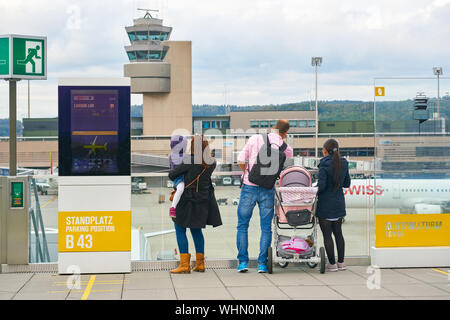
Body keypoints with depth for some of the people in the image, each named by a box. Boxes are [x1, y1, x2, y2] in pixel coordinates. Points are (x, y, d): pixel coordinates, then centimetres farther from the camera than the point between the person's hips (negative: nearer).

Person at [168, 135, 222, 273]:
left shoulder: (189, 162, -17)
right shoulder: (212, 163, 1)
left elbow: (172, 174, -8)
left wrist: (176, 180, 15)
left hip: (188, 200, -6)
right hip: (204, 200, 6)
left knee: (180, 230, 5)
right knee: (196, 230, 20)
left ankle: (184, 264, -1)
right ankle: (200, 263, 18)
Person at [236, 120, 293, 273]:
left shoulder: (255, 139, -2)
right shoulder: (287, 149, 2)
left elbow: (241, 160, -4)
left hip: (249, 187, 0)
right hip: (268, 190, 1)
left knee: (242, 225, 9)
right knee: (266, 227, 9)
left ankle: (243, 261, 6)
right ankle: (262, 263, 6)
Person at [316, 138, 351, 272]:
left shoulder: (324, 165, -15)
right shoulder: (343, 164, 4)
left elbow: (321, 186, -19)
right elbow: (347, 184, 11)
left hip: (325, 204, -6)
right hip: (339, 203, 6)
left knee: (327, 235, 1)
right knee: (338, 233, 15)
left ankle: (332, 264, 2)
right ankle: (341, 262, 18)